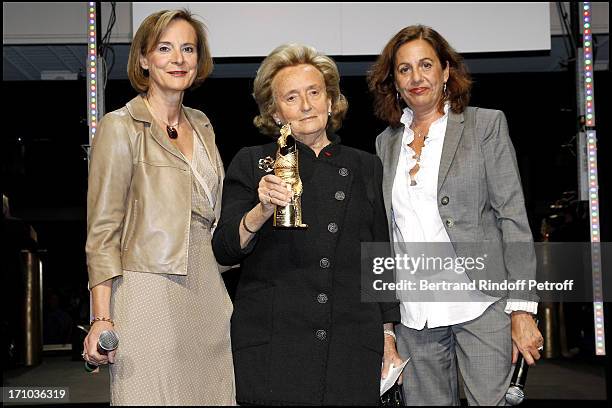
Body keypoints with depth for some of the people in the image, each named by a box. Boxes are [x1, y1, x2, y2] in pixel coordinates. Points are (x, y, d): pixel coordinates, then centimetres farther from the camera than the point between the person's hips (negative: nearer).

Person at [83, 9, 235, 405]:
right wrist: (102, 318, -14)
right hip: (150, 294, -6)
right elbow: (102, 231, -9)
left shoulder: (201, 125, 14)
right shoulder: (120, 127, -5)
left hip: (206, 292, 6)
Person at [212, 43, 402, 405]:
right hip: (272, 348, -2)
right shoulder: (252, 164, 5)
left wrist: (388, 335, 11)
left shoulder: (366, 167, 12)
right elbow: (224, 251, -4)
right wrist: (262, 211, -21)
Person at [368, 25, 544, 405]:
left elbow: (513, 217, -3)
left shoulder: (486, 124, 2)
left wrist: (522, 309, -10)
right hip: (415, 314, 4)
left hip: (480, 305, -3)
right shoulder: (386, 142, 13)